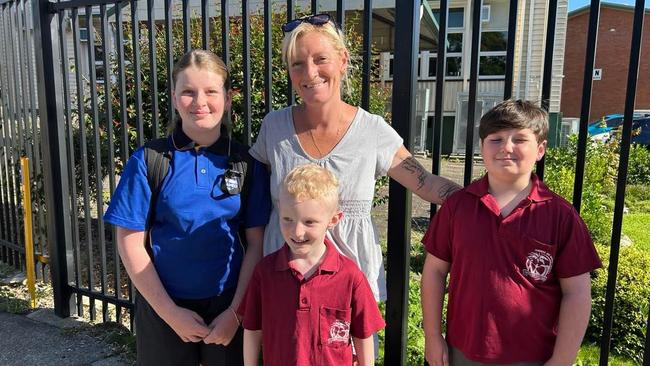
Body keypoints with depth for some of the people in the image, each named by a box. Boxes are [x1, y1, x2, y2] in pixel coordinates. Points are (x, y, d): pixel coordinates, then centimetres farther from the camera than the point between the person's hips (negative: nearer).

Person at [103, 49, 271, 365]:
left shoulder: (246, 163, -4)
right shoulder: (148, 160, -8)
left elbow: (257, 242, -3)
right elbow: (131, 244, -6)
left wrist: (236, 310, -9)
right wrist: (171, 312, -9)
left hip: (230, 306, 1)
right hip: (163, 307, 0)